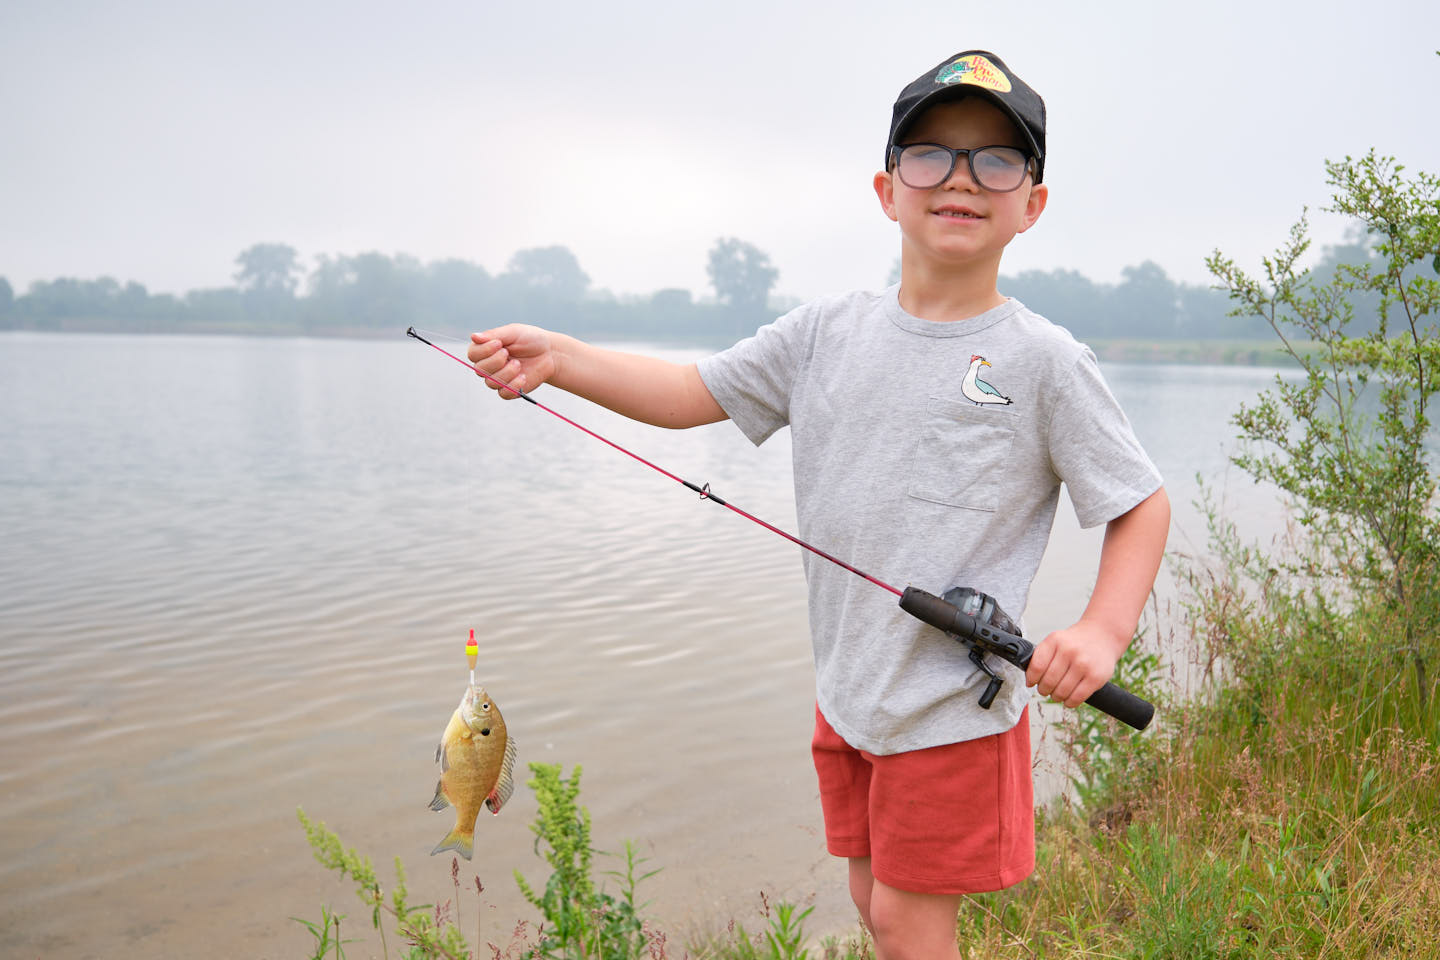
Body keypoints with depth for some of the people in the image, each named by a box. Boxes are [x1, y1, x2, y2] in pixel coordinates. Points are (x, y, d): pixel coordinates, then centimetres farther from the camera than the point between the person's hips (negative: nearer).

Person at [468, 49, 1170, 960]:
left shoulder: (1044, 360, -10)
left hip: (955, 705, -4)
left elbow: (1143, 504, -4)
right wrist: (557, 356, -10)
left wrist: (1104, 631, -18)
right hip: (846, 683, 5)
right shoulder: (831, 329, 2)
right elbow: (695, 393, 3)